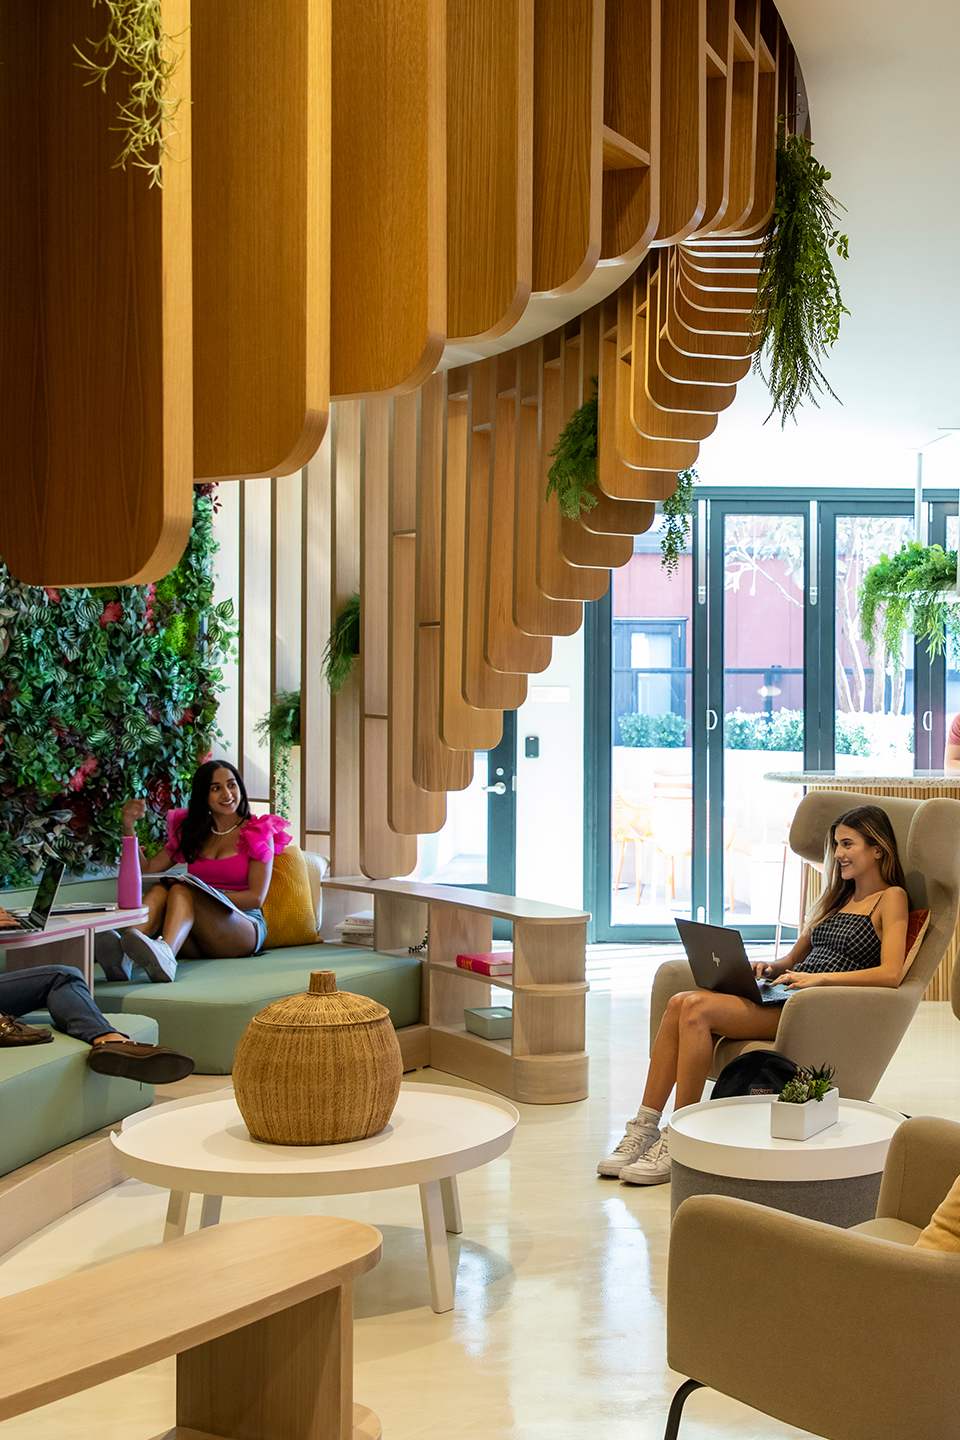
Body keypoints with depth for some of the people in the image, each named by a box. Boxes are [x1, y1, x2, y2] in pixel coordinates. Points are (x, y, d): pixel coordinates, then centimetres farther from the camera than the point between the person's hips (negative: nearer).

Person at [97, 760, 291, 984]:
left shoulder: (259, 833, 6)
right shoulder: (191, 833, 19)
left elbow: (256, 898, -4)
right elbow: (146, 869, 18)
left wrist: (207, 895, -15)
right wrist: (128, 827, 5)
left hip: (244, 927, -4)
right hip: (196, 944, 4)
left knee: (180, 890, -31)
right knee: (160, 889, -26)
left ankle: (164, 953, -65)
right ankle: (124, 956, -57)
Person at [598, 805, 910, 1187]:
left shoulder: (891, 898, 2)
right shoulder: (838, 896, 26)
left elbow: (891, 974, -13)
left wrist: (820, 977, -19)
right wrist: (770, 967, 5)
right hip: (784, 996, 8)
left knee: (698, 1009, -26)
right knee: (680, 1003, -18)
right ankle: (644, 1129, -18)